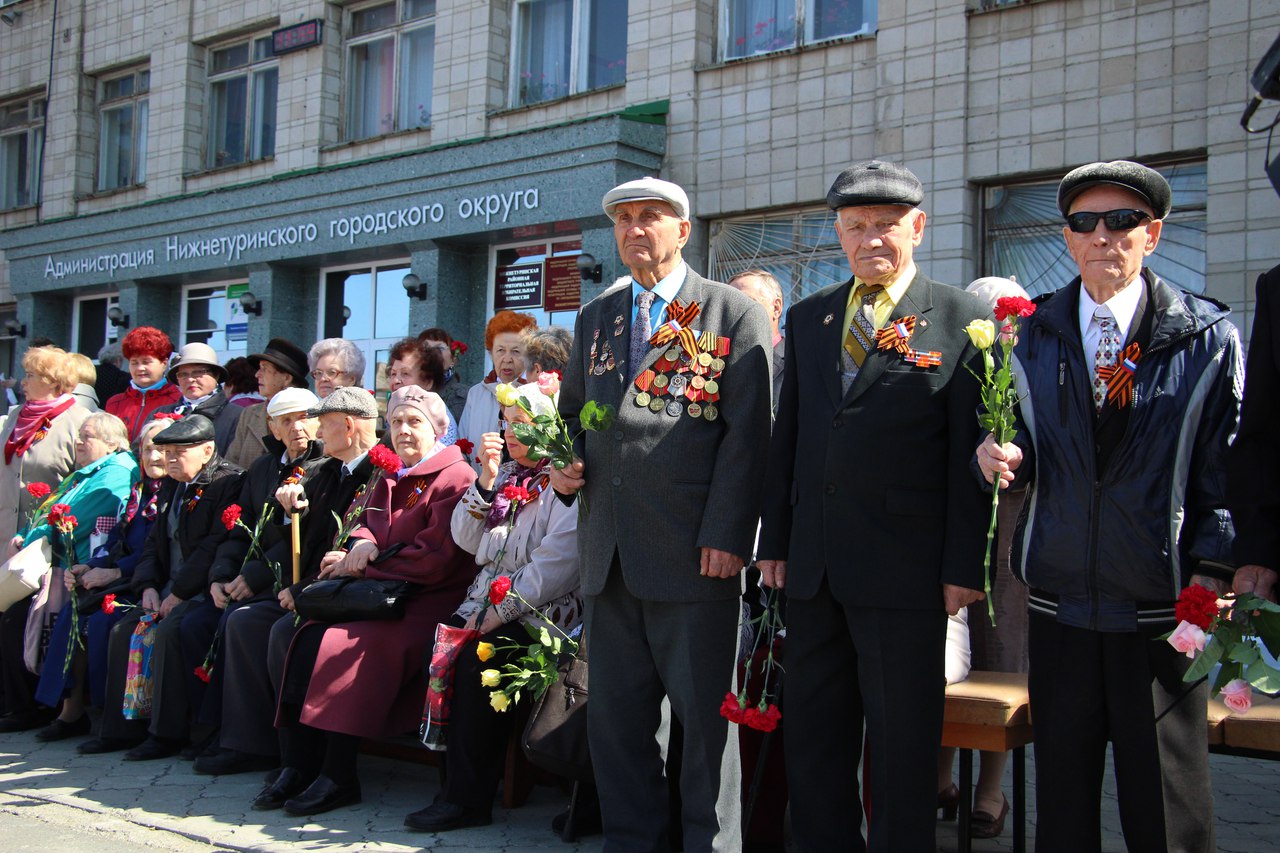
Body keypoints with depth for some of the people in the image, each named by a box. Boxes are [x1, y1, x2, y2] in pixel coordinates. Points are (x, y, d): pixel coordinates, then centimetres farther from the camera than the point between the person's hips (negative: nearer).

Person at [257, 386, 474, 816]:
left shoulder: (455, 477, -6)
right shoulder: (390, 478, 22)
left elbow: (435, 558, -14)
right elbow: (366, 526, 21)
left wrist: (360, 566, -11)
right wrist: (362, 543, -6)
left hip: (425, 602, -8)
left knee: (340, 644, -31)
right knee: (287, 632, -14)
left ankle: (338, 777, -23)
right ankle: (297, 765, -16)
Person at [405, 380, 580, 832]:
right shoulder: (506, 472, 19)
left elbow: (557, 562, -16)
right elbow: (468, 540, 16)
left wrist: (501, 611, -19)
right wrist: (486, 479, 3)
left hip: (540, 612, -7)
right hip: (485, 602, 7)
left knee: (478, 657, -28)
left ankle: (469, 798, -19)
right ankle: (453, 778, -12)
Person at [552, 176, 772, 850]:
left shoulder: (734, 313, 0)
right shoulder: (595, 318, 17)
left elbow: (747, 433, -7)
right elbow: (570, 413, 25)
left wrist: (726, 535, -13)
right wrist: (563, 468, 3)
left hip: (694, 553, -5)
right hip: (609, 553, 6)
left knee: (704, 714, 3)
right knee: (615, 713, 12)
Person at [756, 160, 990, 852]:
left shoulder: (963, 320, -2)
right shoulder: (807, 317, 13)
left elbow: (969, 453, -6)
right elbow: (787, 436, 14)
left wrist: (964, 567, -9)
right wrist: (774, 542, 10)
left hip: (906, 573, -5)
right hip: (813, 567, 5)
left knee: (902, 742, 6)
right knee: (810, 732, 14)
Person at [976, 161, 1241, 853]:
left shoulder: (1207, 337, -1)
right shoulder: (1033, 335, 8)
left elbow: (1228, 469, -2)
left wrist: (1212, 570, -12)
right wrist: (1001, 457, -10)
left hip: (1163, 613, -3)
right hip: (1059, 610, 3)